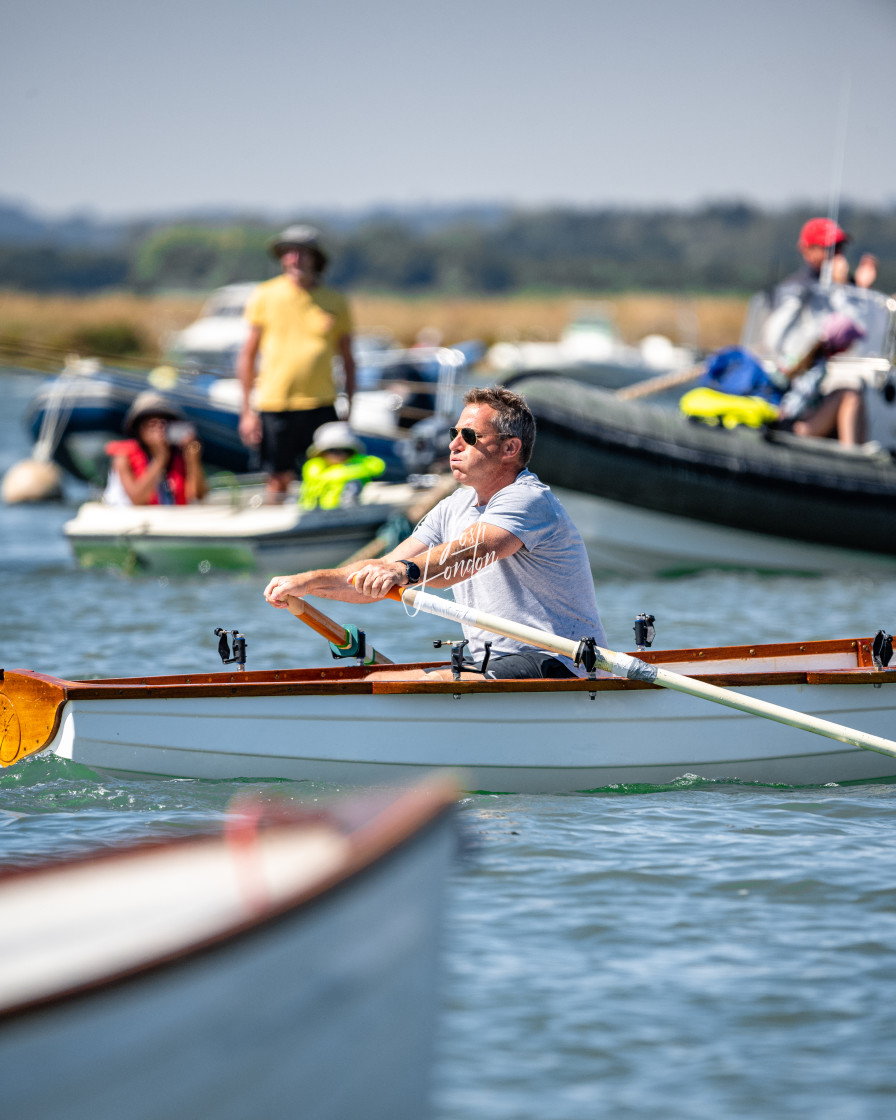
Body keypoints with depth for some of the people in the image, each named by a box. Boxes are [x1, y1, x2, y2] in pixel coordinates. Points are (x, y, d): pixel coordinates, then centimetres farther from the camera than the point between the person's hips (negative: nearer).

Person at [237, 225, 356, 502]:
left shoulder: (335, 302, 7)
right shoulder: (264, 296, 4)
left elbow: (348, 361, 13)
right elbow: (247, 356, 6)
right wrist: (247, 411, 2)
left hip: (321, 406, 1)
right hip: (274, 405, -1)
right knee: (278, 481, 2)